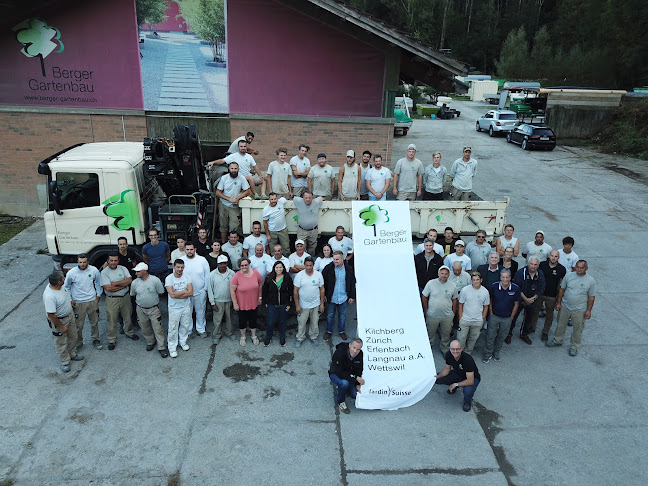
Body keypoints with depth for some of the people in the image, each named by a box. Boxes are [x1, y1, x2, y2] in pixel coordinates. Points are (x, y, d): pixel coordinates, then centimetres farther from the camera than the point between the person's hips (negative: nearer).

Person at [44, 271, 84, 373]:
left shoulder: (61, 285, -15)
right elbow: (51, 315, -29)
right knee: (61, 343, 13)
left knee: (73, 337, 25)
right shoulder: (49, 297, -38)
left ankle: (72, 354, 47)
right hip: (59, 320, -8)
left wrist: (69, 301, 10)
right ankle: (65, 362, 33)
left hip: (70, 314, 8)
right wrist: (61, 326, -20)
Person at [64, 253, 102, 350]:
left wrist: (98, 296, 9)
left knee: (94, 323, 15)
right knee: (78, 325, 5)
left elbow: (98, 283, 10)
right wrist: (70, 300, -1)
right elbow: (66, 287, 3)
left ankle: (95, 340, 34)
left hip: (92, 301, 2)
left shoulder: (94, 270, -8)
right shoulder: (71, 273, -13)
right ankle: (78, 343, 24)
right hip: (78, 303, -2)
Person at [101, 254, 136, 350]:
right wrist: (123, 285, -14)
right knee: (112, 320, 5)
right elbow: (108, 288, -20)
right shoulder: (104, 272, -10)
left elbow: (129, 280, -12)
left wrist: (116, 283, -19)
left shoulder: (122, 268, 1)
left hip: (125, 297, 4)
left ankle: (129, 333, 40)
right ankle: (111, 340, 19)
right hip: (112, 300, -3)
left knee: (128, 317, 18)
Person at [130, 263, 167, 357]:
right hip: (141, 309, 3)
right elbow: (133, 295, 11)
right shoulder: (134, 283, -7)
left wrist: (152, 297, 3)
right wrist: (141, 299, 10)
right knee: (145, 328, 15)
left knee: (158, 328, -1)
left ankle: (161, 348, 9)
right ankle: (150, 342, 39)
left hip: (154, 309, -3)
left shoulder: (155, 280, -16)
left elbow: (161, 293, -4)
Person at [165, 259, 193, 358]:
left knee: (185, 326, 18)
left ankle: (183, 342, 39)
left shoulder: (186, 277, -7)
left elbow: (191, 292, -15)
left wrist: (177, 295, -21)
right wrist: (185, 291, -15)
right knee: (173, 328, 6)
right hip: (174, 308, -3)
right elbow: (172, 294, -24)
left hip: (186, 306, 3)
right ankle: (172, 348, 21)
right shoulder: (169, 278, -15)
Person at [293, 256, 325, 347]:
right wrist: (297, 305, -8)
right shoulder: (299, 275, -11)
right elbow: (295, 291, -7)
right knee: (301, 323, 10)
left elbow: (322, 289, 3)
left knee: (314, 322, 14)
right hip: (303, 305, -1)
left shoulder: (318, 275, -5)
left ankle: (313, 337, 35)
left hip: (315, 305, 2)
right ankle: (300, 338, 30)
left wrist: (322, 303, 2)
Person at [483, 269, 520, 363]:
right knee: (490, 336, 7)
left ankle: (496, 353, 36)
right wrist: (491, 313, -2)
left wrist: (511, 317, 0)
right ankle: (487, 354, 24)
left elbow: (516, 304, -2)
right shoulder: (494, 286, -14)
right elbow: (490, 300, -1)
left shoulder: (515, 288, -14)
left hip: (507, 318, 1)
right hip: (494, 316, -1)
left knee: (501, 337, 16)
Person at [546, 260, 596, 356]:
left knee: (578, 329, 11)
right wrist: (558, 302, 2)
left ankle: (574, 346, 29)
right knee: (561, 325, 18)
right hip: (564, 307, 2)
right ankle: (557, 340, 38)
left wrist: (589, 310, -5)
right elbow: (562, 289, 2)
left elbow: (591, 297, -5)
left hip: (579, 310, -2)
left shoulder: (591, 281, -11)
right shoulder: (569, 275, -7)